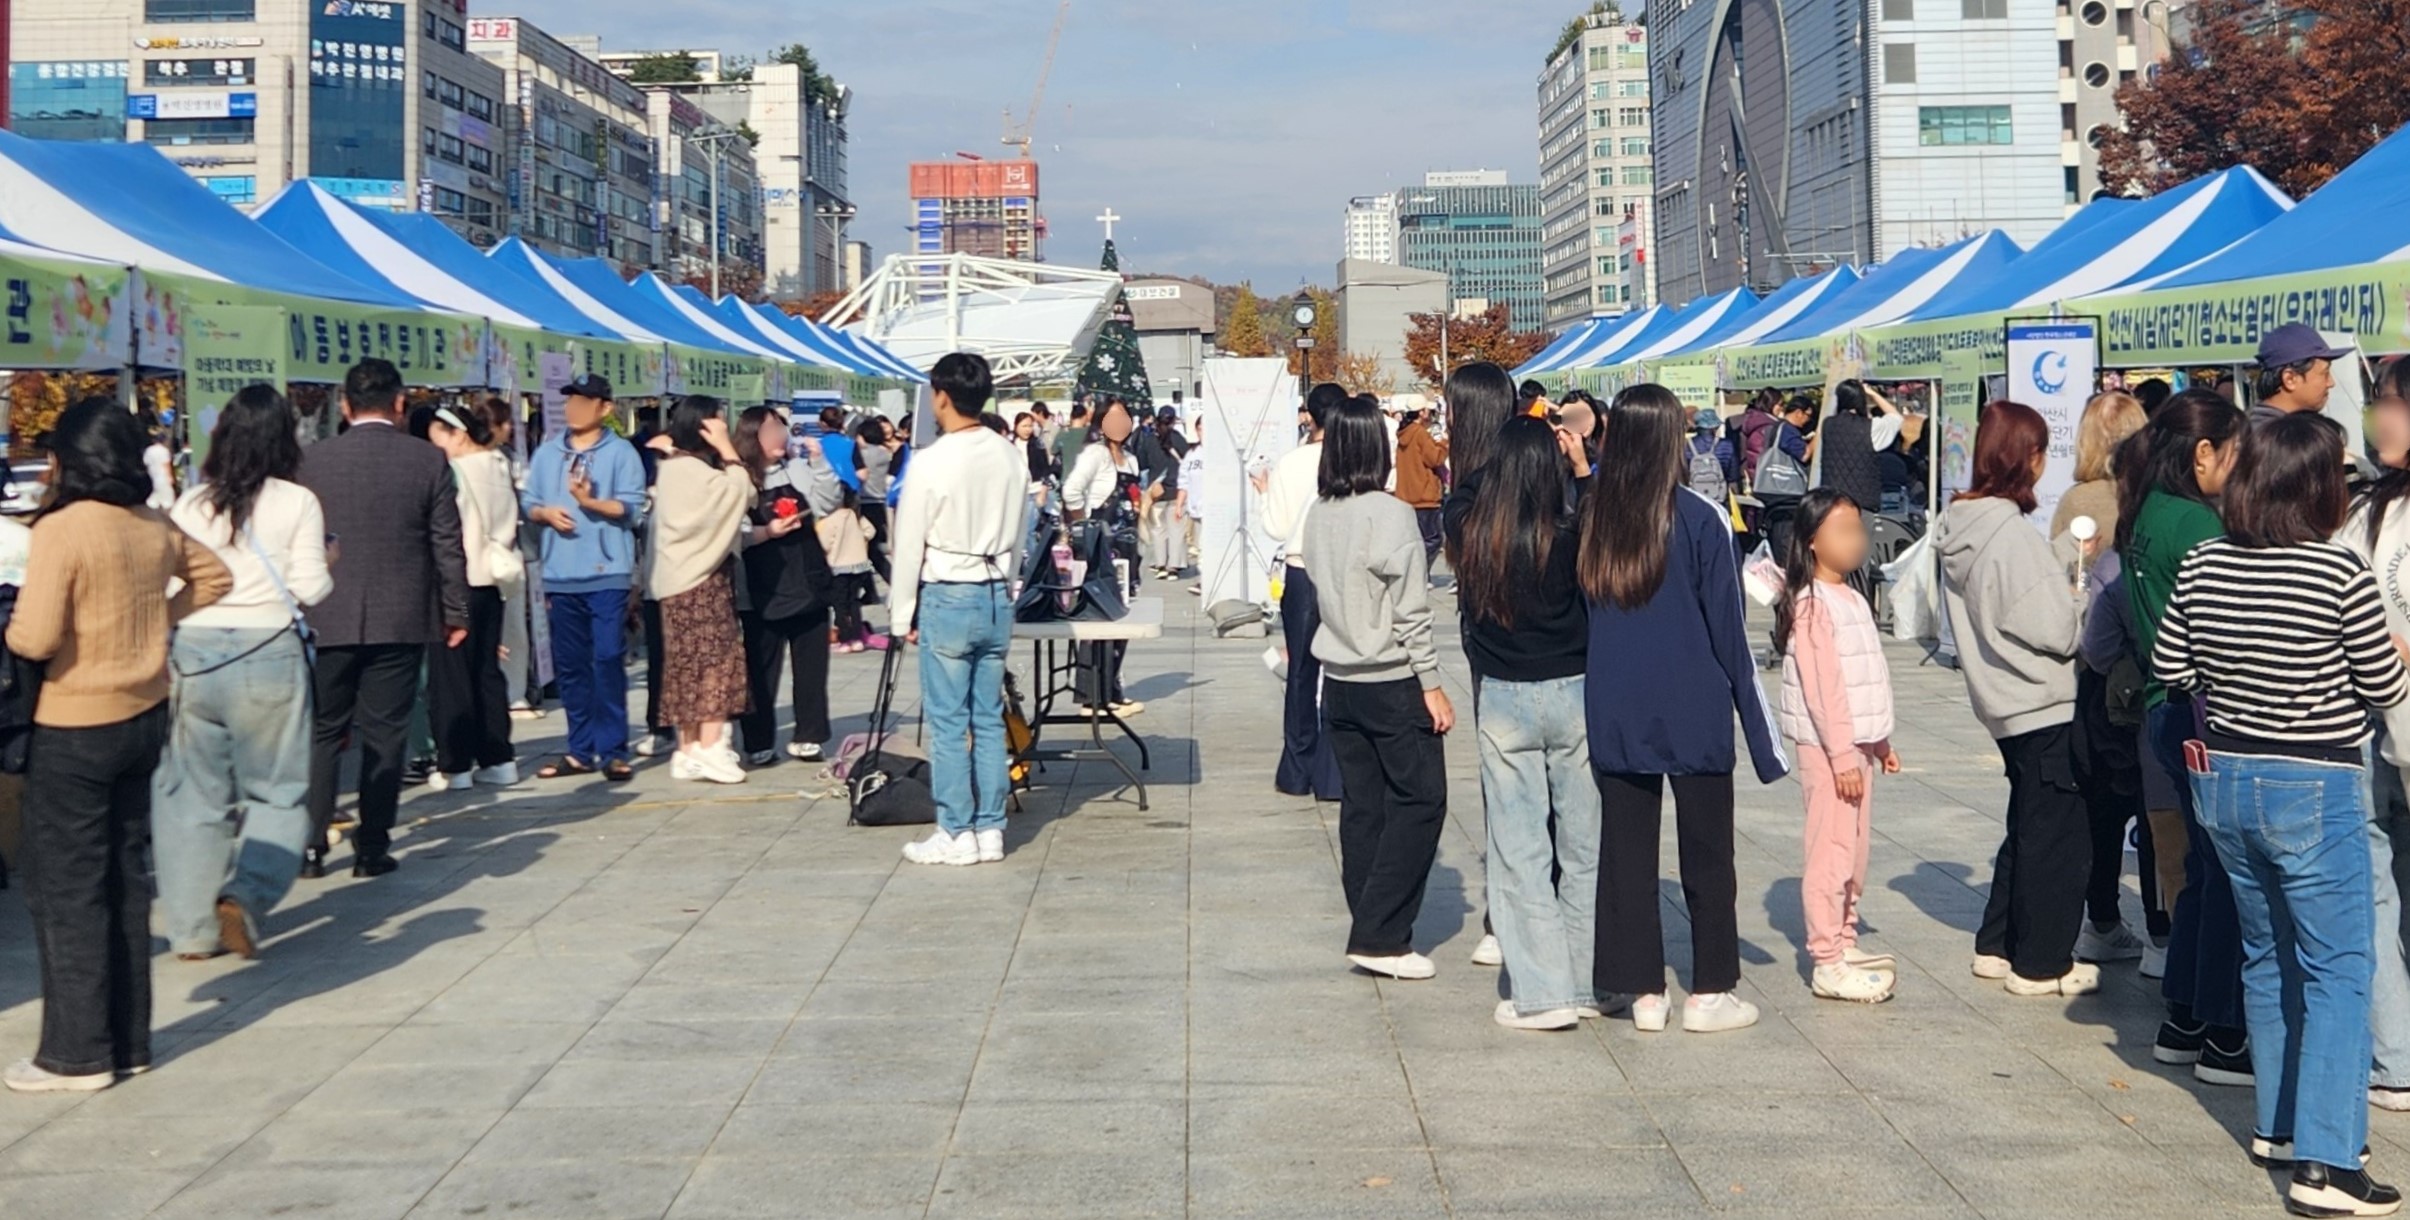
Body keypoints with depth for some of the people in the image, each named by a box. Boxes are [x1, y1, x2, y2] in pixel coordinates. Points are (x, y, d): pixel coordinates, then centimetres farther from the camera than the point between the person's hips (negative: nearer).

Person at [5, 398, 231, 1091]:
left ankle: (77, 1054, 8)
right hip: (145, 716, 7)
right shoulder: (155, 528, 3)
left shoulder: (62, 528, -18)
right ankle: (128, 1040, 21)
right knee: (124, 877, 14)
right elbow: (214, 578, 20)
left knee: (65, 889, 3)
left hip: (75, 728, -7)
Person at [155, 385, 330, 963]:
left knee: (193, 793, 10)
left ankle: (192, 928, 14)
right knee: (277, 791, 8)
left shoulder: (189, 505, 5)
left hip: (193, 651, 3)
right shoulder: (297, 503, -4)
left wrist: (168, 654, 17)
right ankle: (242, 895, -12)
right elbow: (310, 588, -6)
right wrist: (328, 563, 14)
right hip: (267, 651, -3)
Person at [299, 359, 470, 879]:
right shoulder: (428, 460, -3)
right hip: (401, 619, 0)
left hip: (327, 618, 1)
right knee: (384, 734, 5)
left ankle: (310, 845, 9)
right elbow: (448, 544, -2)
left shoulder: (312, 459, -2)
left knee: (322, 731, 10)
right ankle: (372, 847, 7)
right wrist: (456, 613, 7)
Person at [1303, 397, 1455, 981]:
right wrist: (1431, 684, -9)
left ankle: (1370, 932, 16)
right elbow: (1410, 610, -15)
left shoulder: (1317, 517, 3)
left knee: (1361, 804, 11)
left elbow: (1322, 593, 10)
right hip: (1392, 682, -7)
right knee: (1420, 799, 2)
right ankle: (1380, 936, -2)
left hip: (1339, 682, 7)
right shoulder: (1389, 515, -15)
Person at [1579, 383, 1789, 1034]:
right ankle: (1710, 992, 15)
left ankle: (1644, 992, 14)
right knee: (1706, 853, 9)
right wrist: (1760, 728, 0)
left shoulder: (1589, 515, -1)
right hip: (1693, 712, -3)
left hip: (1613, 713, 3)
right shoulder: (1700, 519, -11)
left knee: (1626, 849, 9)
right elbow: (1727, 630, -6)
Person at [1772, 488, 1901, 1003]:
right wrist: (1842, 755, -21)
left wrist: (1880, 741, 20)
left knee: (1855, 849, 14)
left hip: (1857, 744, 9)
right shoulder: (1811, 605, -14)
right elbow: (1822, 687, -19)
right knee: (1832, 851, -6)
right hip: (1829, 747, -9)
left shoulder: (1853, 599, 15)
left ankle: (1844, 941, 25)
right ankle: (1827, 963, -2)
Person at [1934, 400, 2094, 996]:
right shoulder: (2012, 533, -22)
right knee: (2057, 834, 3)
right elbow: (2057, 629, -20)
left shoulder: (1962, 528, 4)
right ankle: (2041, 963, 11)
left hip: (2004, 702, 9)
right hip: (2043, 703, -9)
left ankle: (1997, 945, 28)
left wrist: (2064, 555, 7)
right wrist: (2082, 608, -1)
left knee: (2028, 825, 21)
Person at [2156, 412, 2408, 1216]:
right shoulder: (2340, 574, -17)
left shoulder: (2202, 565, -2)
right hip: (2311, 788, -6)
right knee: (2338, 970, 0)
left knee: (2267, 958, 20)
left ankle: (2277, 1128, 29)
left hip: (2221, 777, 6)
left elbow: (2169, 667, 6)